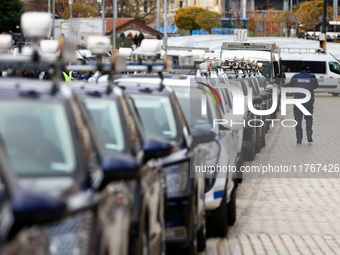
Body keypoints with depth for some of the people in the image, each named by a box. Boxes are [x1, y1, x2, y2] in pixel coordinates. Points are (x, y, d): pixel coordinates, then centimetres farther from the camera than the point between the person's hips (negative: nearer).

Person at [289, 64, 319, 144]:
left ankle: (299, 139, 0)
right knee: (309, 118, 15)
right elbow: (315, 86, 19)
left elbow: (291, 85, 18)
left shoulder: (295, 77, 2)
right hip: (309, 101, 1)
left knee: (298, 120, 4)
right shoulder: (312, 77, 3)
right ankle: (309, 135, -3)